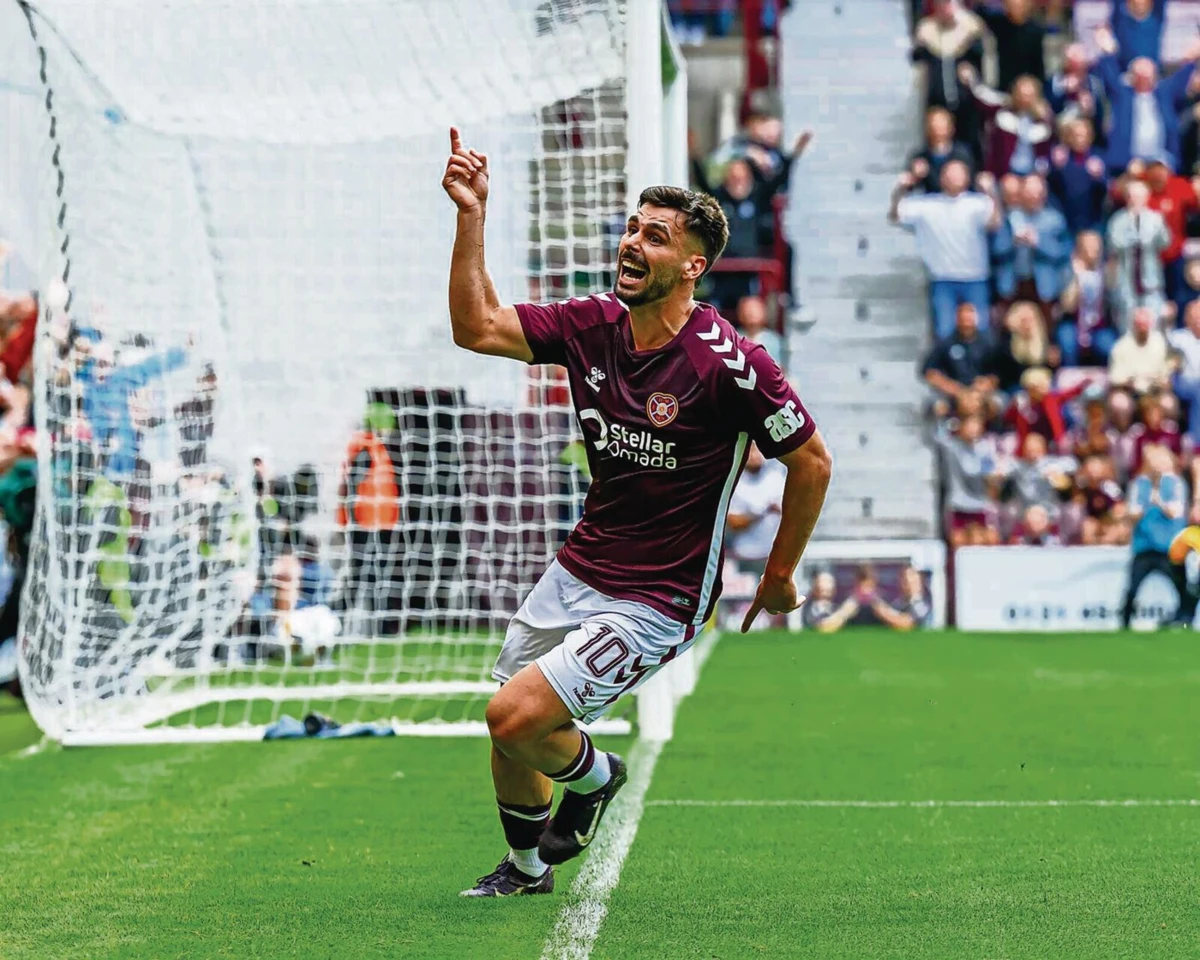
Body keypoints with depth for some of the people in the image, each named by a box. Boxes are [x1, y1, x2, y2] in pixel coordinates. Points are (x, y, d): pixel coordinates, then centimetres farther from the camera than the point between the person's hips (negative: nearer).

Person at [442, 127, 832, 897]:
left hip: (655, 602, -6)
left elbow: (812, 461, -11)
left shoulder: (728, 363, -20)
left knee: (516, 719, -18)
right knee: (510, 737, 14)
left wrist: (779, 576, -2)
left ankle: (594, 777, 16)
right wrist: (472, 218, -8)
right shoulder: (592, 325, -2)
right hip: (576, 571, 6)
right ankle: (527, 867, 42)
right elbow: (477, 328, 2)